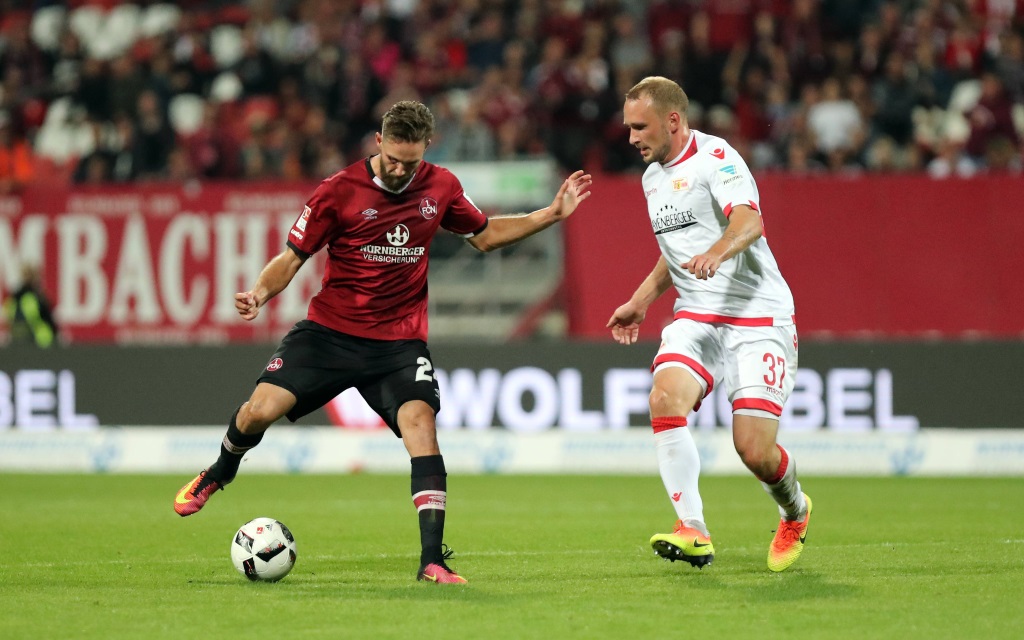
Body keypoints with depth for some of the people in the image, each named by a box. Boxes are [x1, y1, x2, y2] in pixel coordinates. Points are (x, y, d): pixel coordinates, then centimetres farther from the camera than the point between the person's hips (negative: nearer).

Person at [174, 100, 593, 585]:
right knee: (261, 409, -13)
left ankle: (432, 561, -19)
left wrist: (552, 214, 13)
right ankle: (218, 475, 23)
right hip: (330, 329, -1)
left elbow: (484, 235, 21)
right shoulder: (339, 191, -8)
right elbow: (293, 257, -2)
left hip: (399, 340, 1)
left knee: (421, 427, -21)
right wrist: (260, 294, -21)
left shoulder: (440, 187, 3)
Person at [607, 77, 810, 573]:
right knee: (665, 398, -23)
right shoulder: (653, 177, 15)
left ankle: (795, 513, 23)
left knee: (754, 449, -11)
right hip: (696, 317, 7)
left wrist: (717, 252, -49)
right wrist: (641, 301, 30)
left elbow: (750, 221, -30)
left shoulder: (715, 157, -12)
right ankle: (693, 532, -22)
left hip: (758, 315, -7)